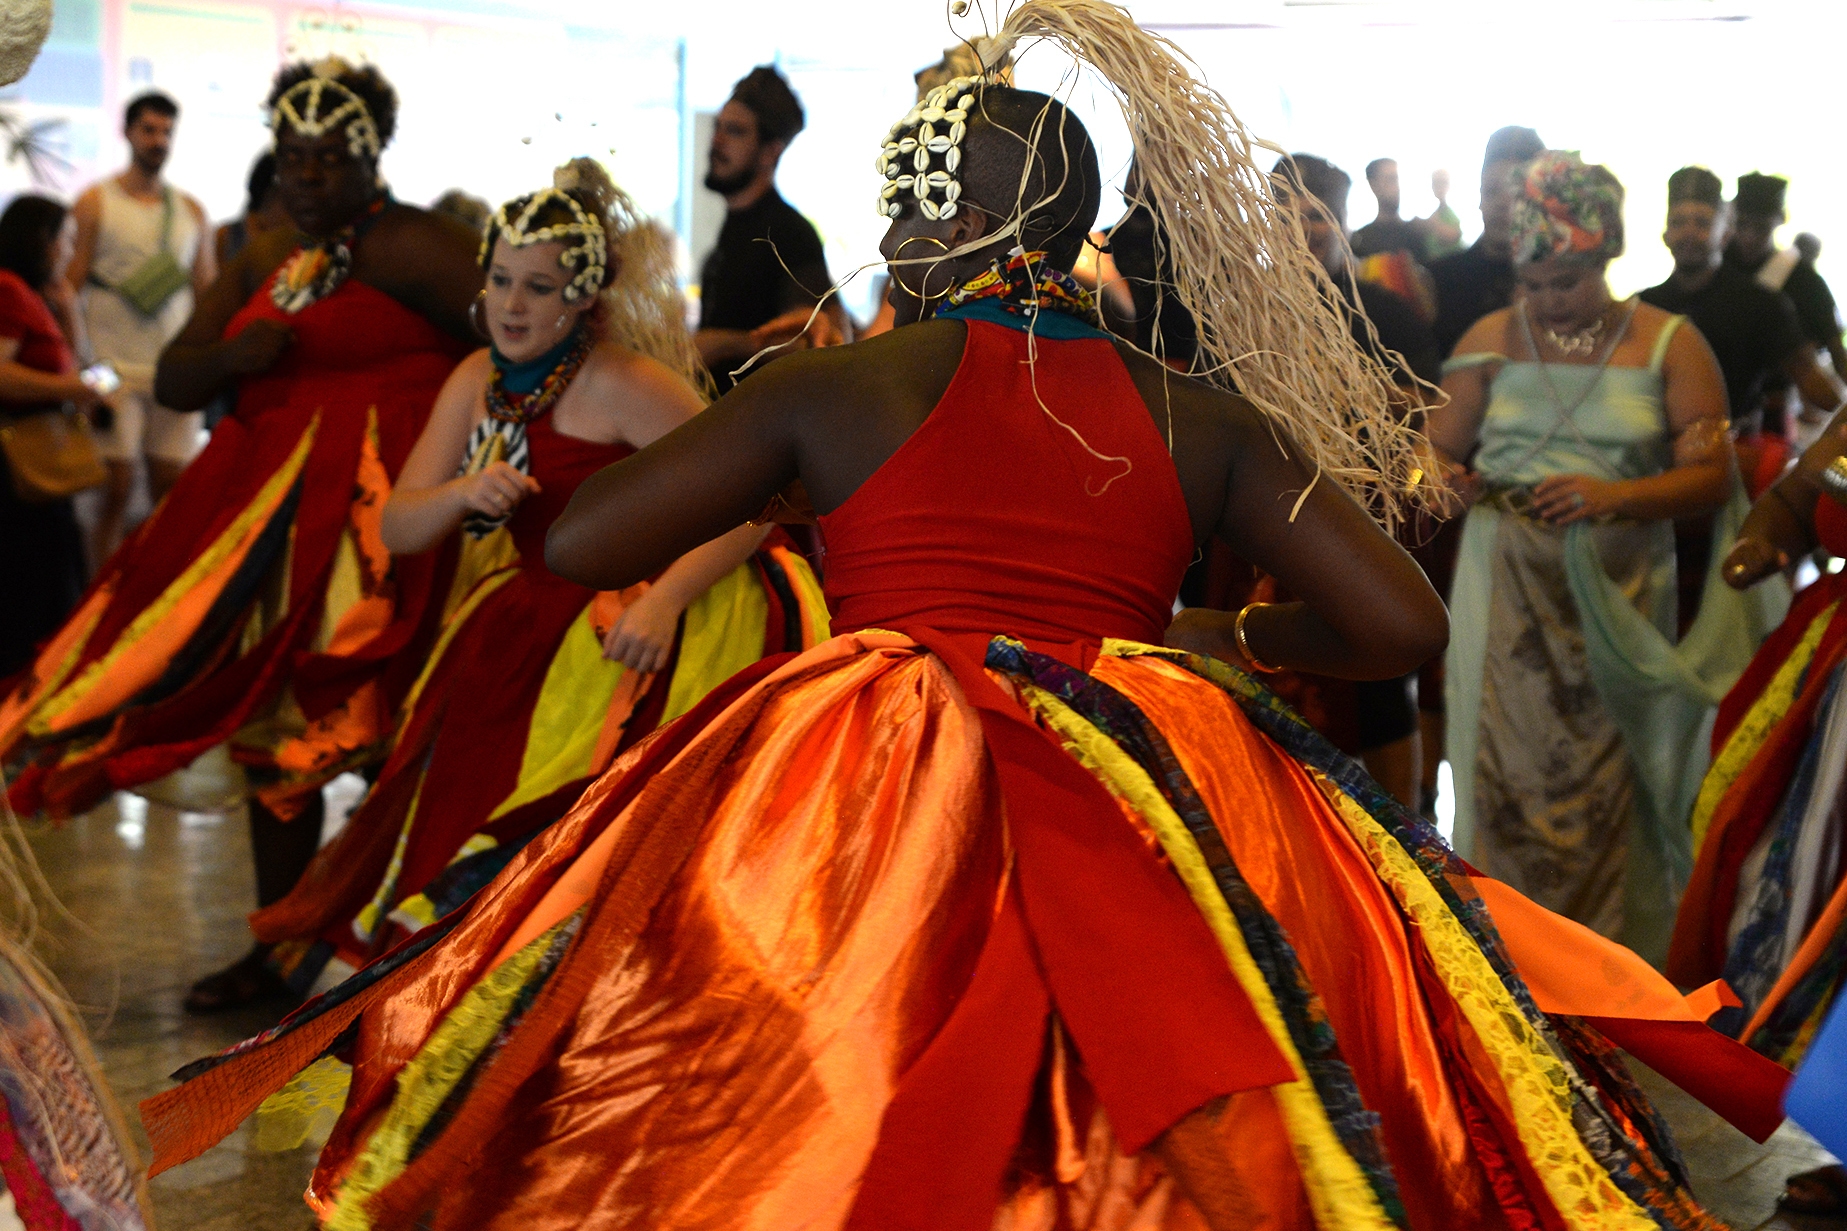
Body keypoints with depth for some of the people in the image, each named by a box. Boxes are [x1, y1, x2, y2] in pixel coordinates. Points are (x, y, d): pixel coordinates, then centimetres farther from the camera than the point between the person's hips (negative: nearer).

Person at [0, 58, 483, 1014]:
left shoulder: (408, 245, -7)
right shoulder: (262, 264, 17)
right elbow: (172, 382, 12)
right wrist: (234, 355, -9)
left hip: (374, 511, -8)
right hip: (267, 505, 8)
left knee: (363, 727, -12)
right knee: (270, 719, 12)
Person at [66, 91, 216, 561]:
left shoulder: (191, 210, 14)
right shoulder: (95, 202, 3)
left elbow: (209, 293, 16)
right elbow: (69, 287, -1)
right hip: (114, 369, -3)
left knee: (172, 490, 2)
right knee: (117, 489, -6)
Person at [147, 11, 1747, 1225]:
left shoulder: (834, 387, 0)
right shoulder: (1200, 423, 5)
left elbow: (580, 543, 5)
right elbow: (1402, 623, 3)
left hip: (864, 807, -2)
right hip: (1146, 826, 2)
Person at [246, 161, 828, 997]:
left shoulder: (625, 385, -14)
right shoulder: (478, 383, 8)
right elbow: (398, 529, 9)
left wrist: (663, 599, -32)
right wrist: (463, 495, -13)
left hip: (637, 628, -7)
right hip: (538, 623, 7)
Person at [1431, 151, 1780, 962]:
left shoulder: (1670, 344, 2)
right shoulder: (1491, 340, 8)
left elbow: (1713, 477, -4)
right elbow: (1436, 455, 12)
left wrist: (1614, 497, -20)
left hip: (1617, 601, -1)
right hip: (1508, 601, 2)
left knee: (1606, 785, -1)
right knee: (1504, 772, -2)